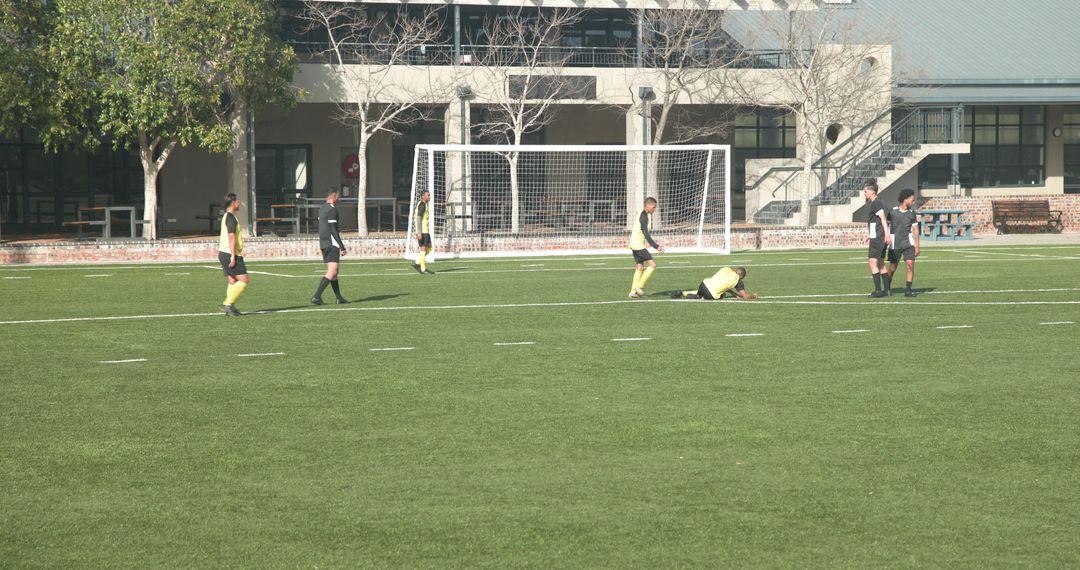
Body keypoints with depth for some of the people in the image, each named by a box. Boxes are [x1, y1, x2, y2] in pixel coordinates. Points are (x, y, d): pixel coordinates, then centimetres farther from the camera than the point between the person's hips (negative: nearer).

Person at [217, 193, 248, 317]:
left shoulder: (226, 217, 18)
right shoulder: (231, 218, -13)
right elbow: (231, 237, -20)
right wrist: (233, 256, -24)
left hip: (224, 253, 10)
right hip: (230, 254, -10)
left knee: (232, 281, 8)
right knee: (243, 280, -9)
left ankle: (230, 308, 3)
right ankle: (228, 303, -13)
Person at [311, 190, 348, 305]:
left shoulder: (322, 208, 14)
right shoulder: (332, 209, -13)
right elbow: (333, 230, -17)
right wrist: (342, 247, -16)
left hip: (323, 244, 10)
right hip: (332, 243, -10)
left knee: (333, 272, 14)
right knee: (332, 272, -12)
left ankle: (339, 298, 17)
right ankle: (316, 297, -19)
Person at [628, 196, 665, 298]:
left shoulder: (641, 215, 15)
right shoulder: (644, 217, -16)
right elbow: (646, 234, -21)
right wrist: (656, 247, -24)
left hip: (634, 244, 10)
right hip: (639, 245, -10)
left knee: (640, 267, 12)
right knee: (652, 265, -10)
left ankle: (633, 291, 11)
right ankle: (640, 286, -6)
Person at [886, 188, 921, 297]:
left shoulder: (912, 213, 3)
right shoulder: (892, 211, -4)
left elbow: (915, 230, 7)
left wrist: (917, 246, 4)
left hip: (908, 243, 1)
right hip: (895, 244, -1)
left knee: (910, 264, -16)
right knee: (892, 268, 4)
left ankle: (908, 290, -10)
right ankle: (888, 288, 28)